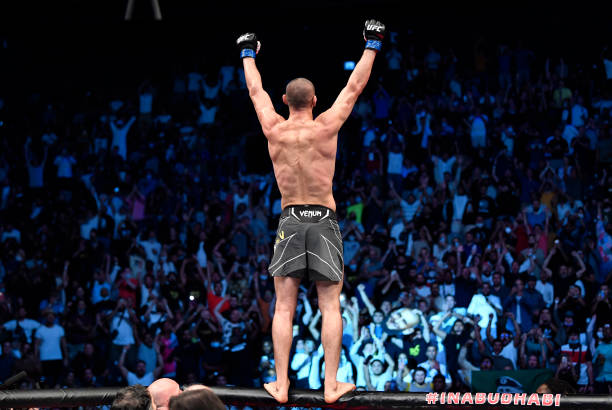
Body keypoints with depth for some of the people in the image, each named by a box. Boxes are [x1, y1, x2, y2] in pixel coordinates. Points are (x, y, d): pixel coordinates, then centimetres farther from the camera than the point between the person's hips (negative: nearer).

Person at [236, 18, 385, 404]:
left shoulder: (274, 130, -2)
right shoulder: (326, 127, -7)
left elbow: (256, 90, 15)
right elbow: (355, 86, 2)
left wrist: (248, 54, 30)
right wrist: (372, 45, 12)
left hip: (290, 220, 2)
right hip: (324, 220, -2)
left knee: (284, 308, 3)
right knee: (330, 306, 1)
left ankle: (281, 385, 1)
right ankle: (331, 385, -2)